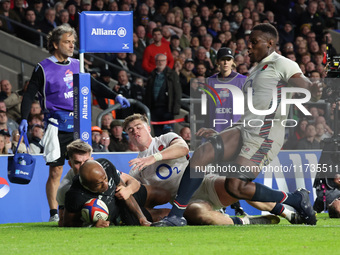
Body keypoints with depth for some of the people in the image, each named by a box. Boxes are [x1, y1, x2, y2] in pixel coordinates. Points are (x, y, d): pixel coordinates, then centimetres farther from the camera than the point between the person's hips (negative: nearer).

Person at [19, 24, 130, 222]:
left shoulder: (76, 65, 11)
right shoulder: (44, 68, -4)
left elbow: (93, 86, 21)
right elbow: (30, 94, -4)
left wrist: (115, 96, 9)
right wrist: (24, 119, -15)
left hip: (77, 124, 5)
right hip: (56, 125, -5)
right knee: (56, 172, -3)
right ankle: (54, 213, 4)